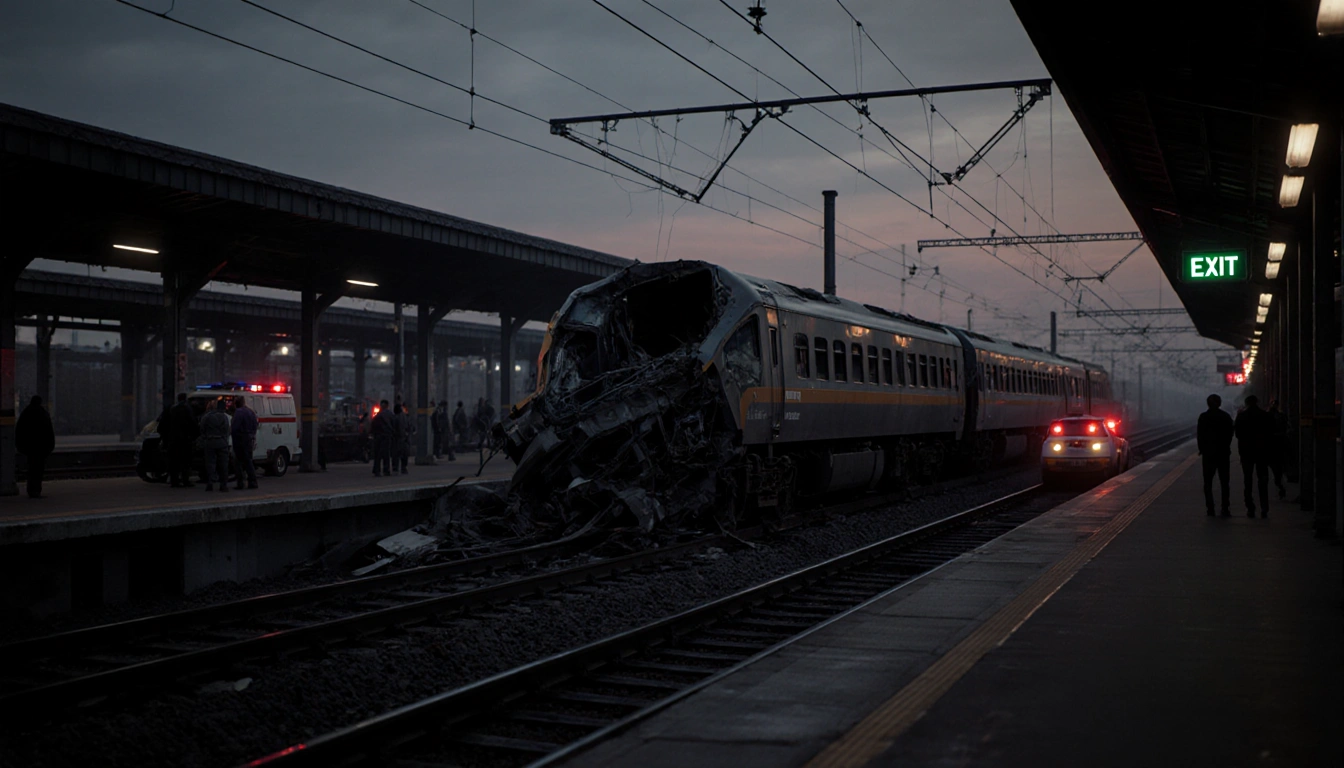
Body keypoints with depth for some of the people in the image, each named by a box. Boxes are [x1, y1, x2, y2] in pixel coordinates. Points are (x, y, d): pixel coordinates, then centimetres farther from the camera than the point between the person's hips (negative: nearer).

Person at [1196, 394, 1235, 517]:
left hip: (1208, 453, -2)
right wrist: (1225, 447, 13)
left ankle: (1210, 508, -3)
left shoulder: (1203, 417, -7)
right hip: (1223, 452, 2)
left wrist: (1202, 449, 6)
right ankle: (1225, 509, 1)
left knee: (1208, 482, 4)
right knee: (1224, 482, 6)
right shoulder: (1226, 417, -1)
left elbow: (1199, 435, -6)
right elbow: (1230, 434, 3)